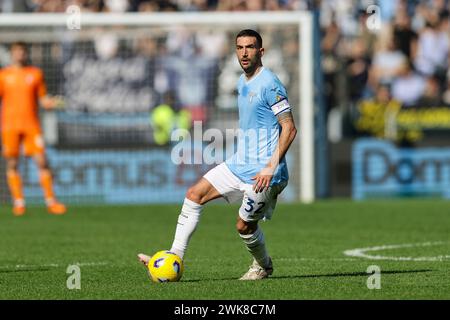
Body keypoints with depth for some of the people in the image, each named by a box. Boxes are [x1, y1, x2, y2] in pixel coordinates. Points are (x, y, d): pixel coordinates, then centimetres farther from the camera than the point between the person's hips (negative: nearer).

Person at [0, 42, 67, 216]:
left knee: (41, 161, -7)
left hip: (31, 125, 0)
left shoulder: (35, 74, 10)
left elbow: (43, 100, 12)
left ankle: (50, 201, -3)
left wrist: (53, 102, -10)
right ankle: (18, 202, 6)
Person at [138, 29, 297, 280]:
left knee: (245, 226, -3)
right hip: (239, 163, 9)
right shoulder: (242, 83, 13)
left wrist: (271, 167, -23)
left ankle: (264, 266, 26)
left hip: (263, 171, -9)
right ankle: (175, 258, 1)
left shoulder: (269, 84, -15)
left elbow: (289, 129, -18)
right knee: (194, 195, 1)